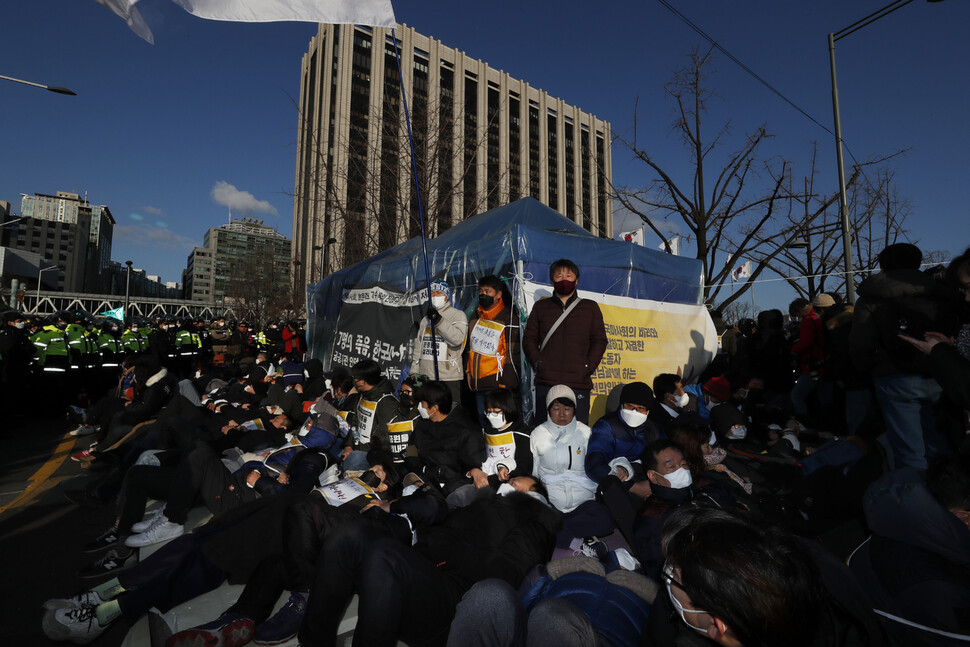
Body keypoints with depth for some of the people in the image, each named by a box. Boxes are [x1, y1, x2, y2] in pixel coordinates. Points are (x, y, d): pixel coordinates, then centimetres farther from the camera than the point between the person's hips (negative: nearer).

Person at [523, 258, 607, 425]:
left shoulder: (590, 307, 15)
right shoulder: (540, 306, 16)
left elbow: (600, 341, 11)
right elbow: (528, 338, 13)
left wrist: (589, 367, -3)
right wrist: (537, 363, -3)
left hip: (579, 384, 0)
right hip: (546, 382, 1)